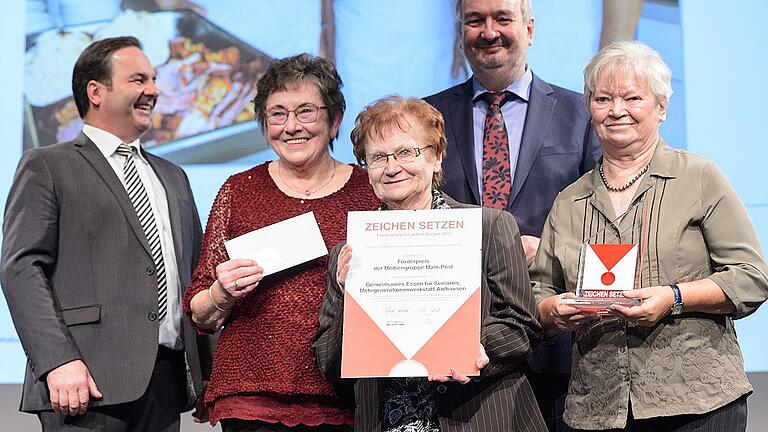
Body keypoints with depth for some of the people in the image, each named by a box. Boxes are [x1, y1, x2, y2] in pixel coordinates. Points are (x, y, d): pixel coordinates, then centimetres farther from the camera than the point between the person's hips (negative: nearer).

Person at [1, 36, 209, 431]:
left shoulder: (173, 177, 23)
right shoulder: (47, 167, 3)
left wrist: (207, 371, 11)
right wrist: (58, 361, -19)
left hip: (167, 381, 6)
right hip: (91, 382, -6)